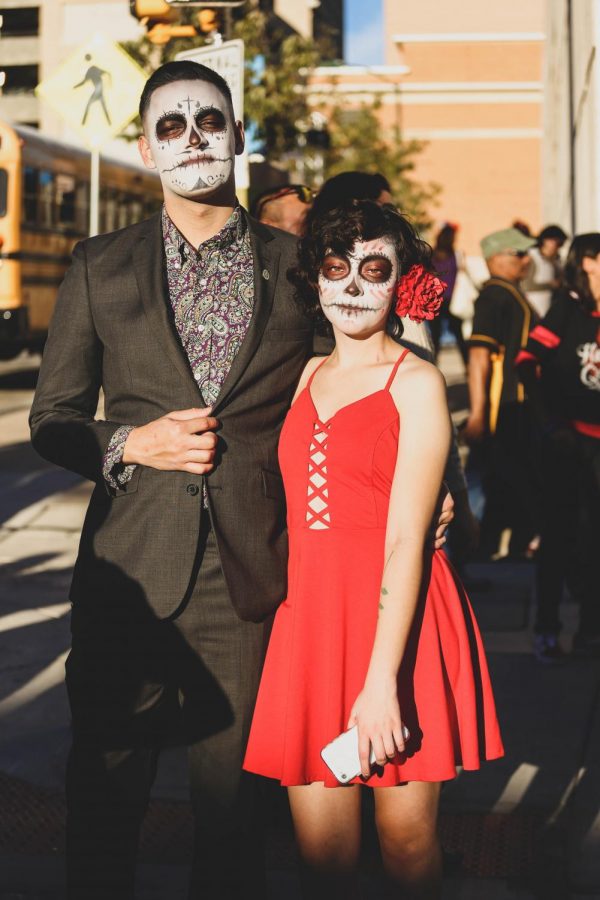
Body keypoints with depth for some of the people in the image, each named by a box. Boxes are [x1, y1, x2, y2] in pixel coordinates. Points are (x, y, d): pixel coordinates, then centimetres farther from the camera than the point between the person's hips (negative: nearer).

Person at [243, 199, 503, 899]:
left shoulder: (416, 382, -4)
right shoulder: (309, 375, 14)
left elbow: (406, 540, -12)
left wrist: (382, 679, -18)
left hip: (397, 622, -4)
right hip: (308, 616, 5)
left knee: (407, 840, 4)